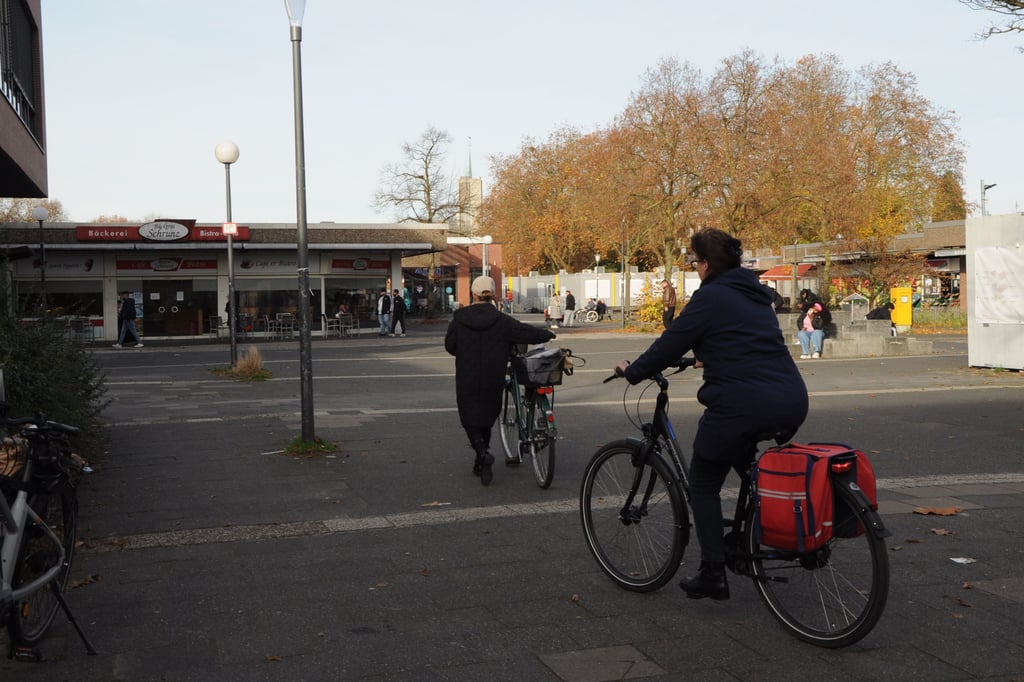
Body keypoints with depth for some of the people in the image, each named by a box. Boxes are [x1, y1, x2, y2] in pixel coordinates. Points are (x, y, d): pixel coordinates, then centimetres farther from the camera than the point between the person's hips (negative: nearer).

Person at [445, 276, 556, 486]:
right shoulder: (502, 321, -9)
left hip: (466, 380, -1)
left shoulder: (459, 319, -5)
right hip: (492, 380, 1)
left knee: (470, 419, 8)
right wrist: (549, 334, 7)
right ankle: (480, 465, 23)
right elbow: (527, 333, -12)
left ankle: (483, 453, -18)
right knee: (486, 417, 17)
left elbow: (450, 346, 1)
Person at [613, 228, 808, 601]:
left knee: (704, 485, 10)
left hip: (743, 404, -8)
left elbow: (669, 344, -4)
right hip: (792, 402, 8)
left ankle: (712, 575, 9)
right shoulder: (755, 294, 18)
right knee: (748, 465, 33)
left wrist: (631, 371, 11)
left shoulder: (710, 297, -6)